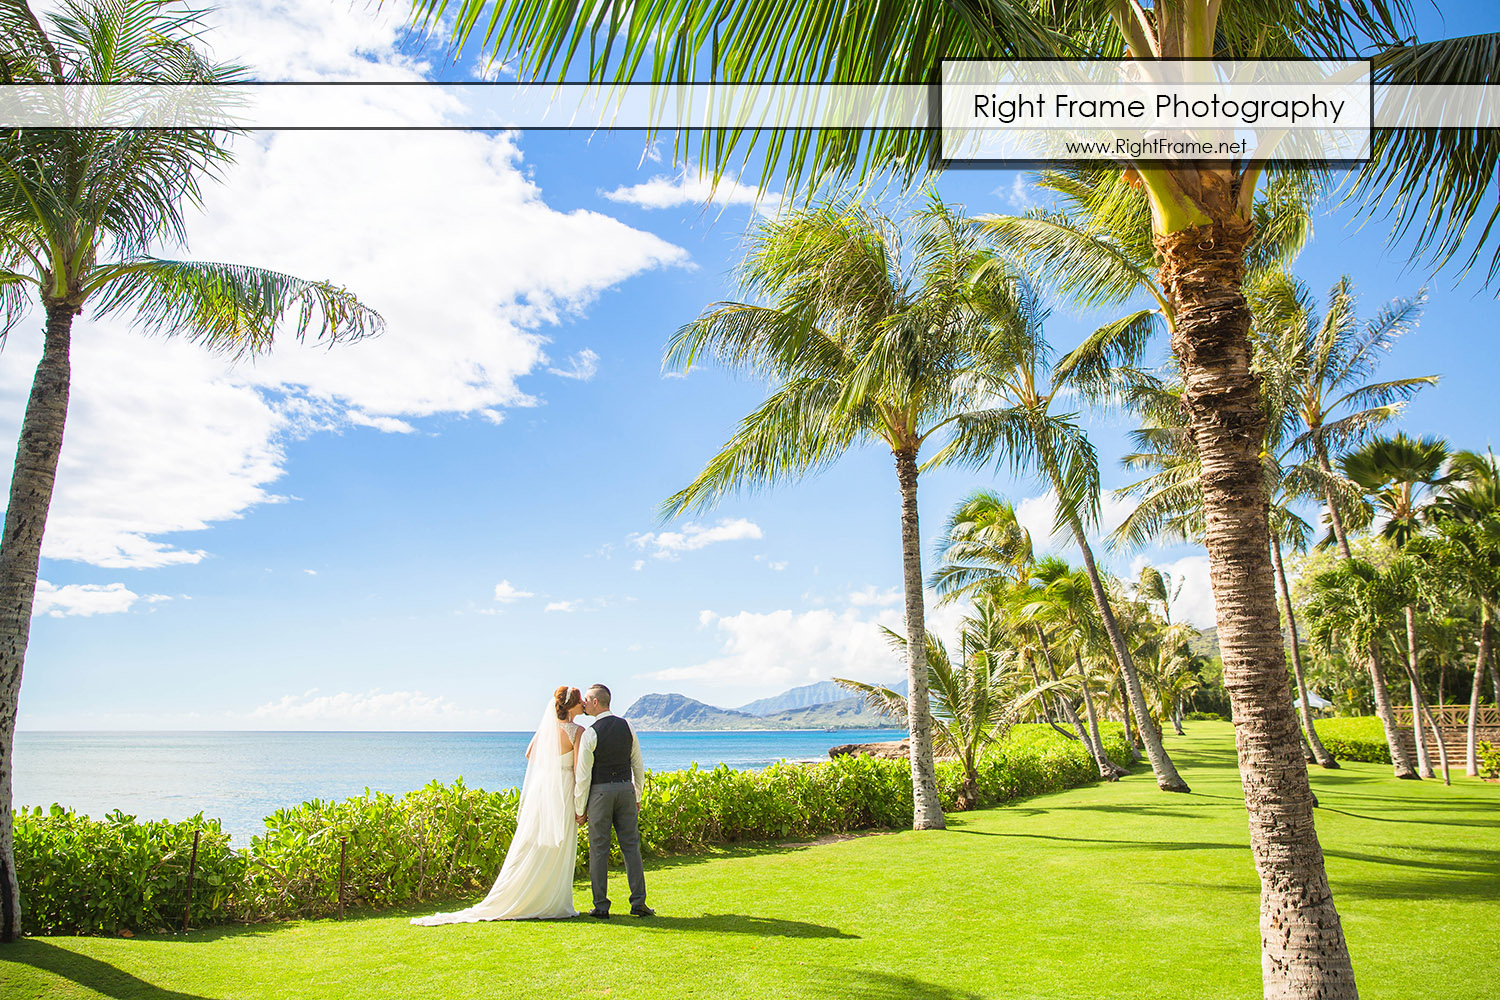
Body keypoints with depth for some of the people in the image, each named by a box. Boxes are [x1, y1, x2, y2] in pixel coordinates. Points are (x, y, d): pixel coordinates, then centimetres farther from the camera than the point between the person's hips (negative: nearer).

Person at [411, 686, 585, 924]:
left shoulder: (547, 725, 6)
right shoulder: (577, 732, -13)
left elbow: (529, 754, 17)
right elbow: (579, 770, -14)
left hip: (539, 788, 6)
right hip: (562, 792, -6)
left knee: (530, 848, 13)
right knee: (557, 852, 4)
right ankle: (552, 906, 10)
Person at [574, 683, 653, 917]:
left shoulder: (590, 734, -12)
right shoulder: (627, 726, 4)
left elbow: (583, 775, -10)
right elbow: (638, 766, 10)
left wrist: (580, 808, -1)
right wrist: (637, 797, 19)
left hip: (600, 792, -4)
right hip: (626, 788, 4)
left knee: (599, 849, 4)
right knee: (631, 845, 8)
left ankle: (601, 906, 8)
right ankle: (638, 902, 8)